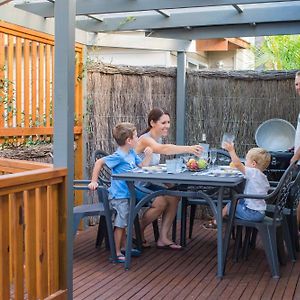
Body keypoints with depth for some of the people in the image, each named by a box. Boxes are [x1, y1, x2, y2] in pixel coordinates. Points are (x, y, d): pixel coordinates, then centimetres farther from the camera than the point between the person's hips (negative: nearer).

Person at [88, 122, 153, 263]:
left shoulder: (132, 153, 6)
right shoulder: (118, 156, -19)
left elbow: (142, 167, 12)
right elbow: (99, 162, -18)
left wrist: (148, 155, -4)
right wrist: (94, 181, -18)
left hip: (127, 195, 9)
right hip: (119, 196, -9)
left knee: (123, 223, 19)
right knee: (120, 224, -2)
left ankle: (124, 247, 32)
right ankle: (117, 253, 8)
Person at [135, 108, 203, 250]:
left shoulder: (158, 139, 8)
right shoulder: (145, 139, -20)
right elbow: (163, 149, -43)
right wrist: (188, 148, -55)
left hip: (148, 184, 9)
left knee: (174, 197, -10)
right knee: (161, 202, -26)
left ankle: (163, 238, -4)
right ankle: (138, 232, -2)